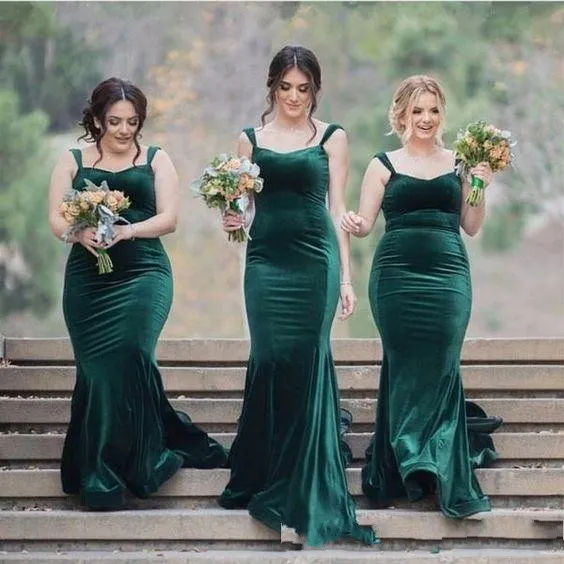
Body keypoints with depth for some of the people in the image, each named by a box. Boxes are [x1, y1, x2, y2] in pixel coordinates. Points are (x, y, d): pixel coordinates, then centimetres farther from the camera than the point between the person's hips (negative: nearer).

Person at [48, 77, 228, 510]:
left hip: (143, 274, -1)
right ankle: (97, 480, 5)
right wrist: (80, 233, -18)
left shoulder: (156, 160, 11)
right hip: (88, 277, 1)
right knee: (96, 368, -3)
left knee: (129, 354, -20)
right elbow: (56, 218, 5)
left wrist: (126, 231, -16)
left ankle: (140, 457, -6)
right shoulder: (73, 162, 13)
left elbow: (169, 218, 2)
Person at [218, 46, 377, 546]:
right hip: (266, 260, 1)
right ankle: (263, 475, 13)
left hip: (316, 260, -1)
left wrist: (346, 277, 0)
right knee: (270, 359, -2)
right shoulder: (250, 140, 12)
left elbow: (339, 209, 5)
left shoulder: (332, 138, 7)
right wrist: (233, 222, -9)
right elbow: (240, 204, 15)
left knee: (307, 362, -4)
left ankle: (303, 482, 5)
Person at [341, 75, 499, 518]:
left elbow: (471, 227, 14)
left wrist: (480, 188, -1)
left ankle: (441, 468, 6)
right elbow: (364, 223, 4)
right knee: (404, 369, 0)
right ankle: (405, 468, 9)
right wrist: (353, 225, -18)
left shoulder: (458, 162, 12)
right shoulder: (384, 165, 7)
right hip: (397, 276, -1)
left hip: (449, 274, 1)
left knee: (441, 369, -1)